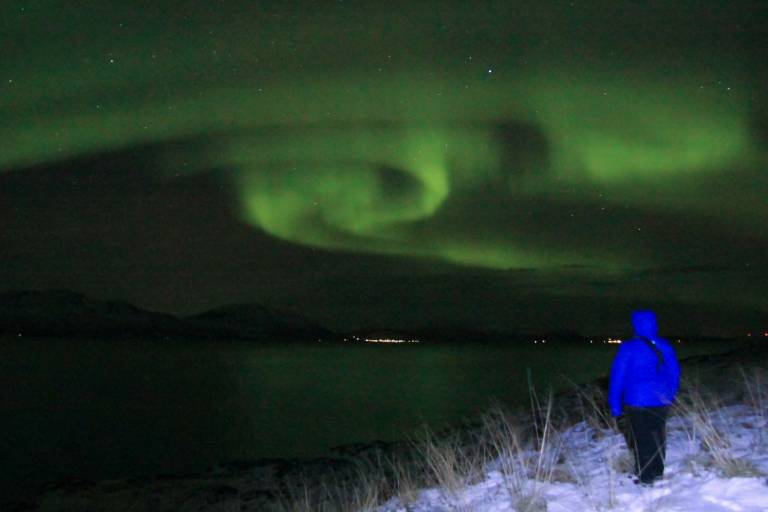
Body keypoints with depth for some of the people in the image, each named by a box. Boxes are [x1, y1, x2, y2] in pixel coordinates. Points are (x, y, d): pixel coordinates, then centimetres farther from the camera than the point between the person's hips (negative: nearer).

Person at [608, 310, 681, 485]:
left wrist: (615, 405, -2)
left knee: (642, 439, 5)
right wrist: (670, 396, 23)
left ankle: (646, 477, 11)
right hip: (662, 401, 5)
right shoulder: (666, 347, 1)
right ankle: (658, 471, 29)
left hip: (637, 402, -5)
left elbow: (617, 378, -10)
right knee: (658, 436, 17)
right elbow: (675, 373, 11)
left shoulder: (628, 348, -13)